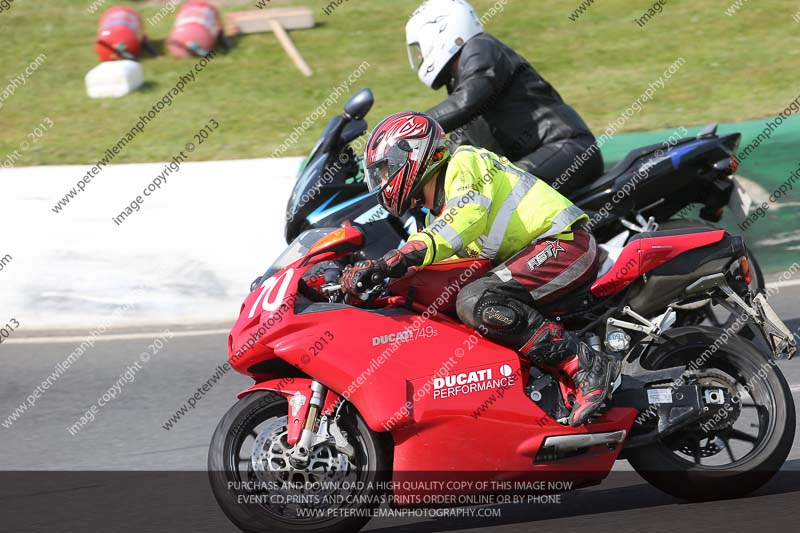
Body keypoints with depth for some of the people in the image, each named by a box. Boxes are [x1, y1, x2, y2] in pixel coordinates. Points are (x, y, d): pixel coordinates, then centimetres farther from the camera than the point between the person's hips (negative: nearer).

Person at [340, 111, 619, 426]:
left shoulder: (464, 163, -5)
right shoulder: (440, 214, 26)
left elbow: (471, 214, -26)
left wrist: (405, 256, -37)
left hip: (564, 242, -11)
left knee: (475, 303, -28)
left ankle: (585, 365, -32)